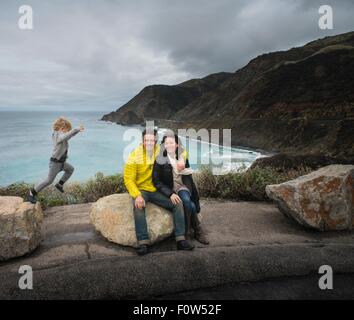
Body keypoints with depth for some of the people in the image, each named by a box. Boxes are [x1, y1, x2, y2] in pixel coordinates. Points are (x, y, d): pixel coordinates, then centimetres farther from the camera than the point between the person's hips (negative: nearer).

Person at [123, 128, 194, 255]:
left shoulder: (161, 151, -1)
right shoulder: (134, 155, -11)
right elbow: (128, 179, -12)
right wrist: (137, 196, -27)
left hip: (157, 191, 3)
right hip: (141, 190, -3)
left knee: (178, 204, -15)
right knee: (138, 207, -35)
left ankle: (181, 240, -11)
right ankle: (143, 243, -31)